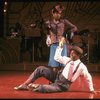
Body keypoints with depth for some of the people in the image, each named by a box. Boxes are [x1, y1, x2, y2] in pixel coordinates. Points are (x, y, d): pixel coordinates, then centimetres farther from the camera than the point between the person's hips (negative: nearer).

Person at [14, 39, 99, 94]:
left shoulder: (81, 67, -15)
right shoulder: (68, 60, 3)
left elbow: (88, 78, -3)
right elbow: (57, 57, 13)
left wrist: (91, 89, 5)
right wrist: (60, 46, 6)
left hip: (63, 85, -7)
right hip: (57, 77, 7)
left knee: (44, 88, -36)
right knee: (41, 69, -9)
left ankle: (35, 87, -4)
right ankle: (24, 85, -5)